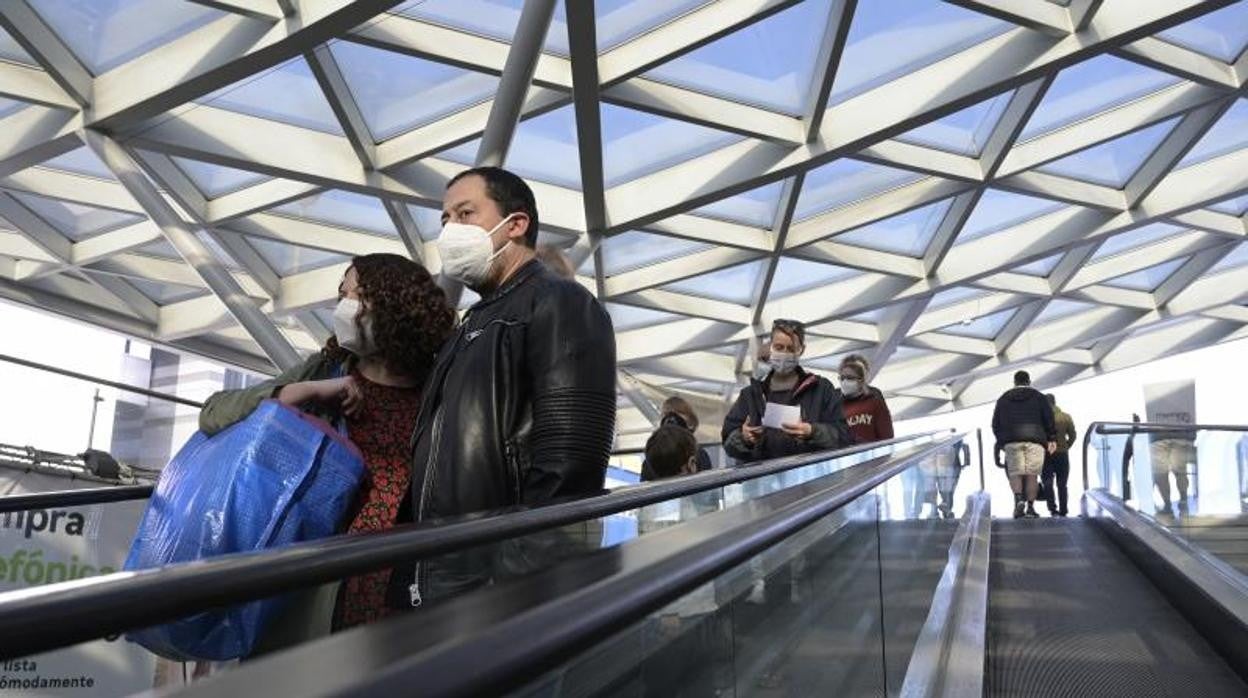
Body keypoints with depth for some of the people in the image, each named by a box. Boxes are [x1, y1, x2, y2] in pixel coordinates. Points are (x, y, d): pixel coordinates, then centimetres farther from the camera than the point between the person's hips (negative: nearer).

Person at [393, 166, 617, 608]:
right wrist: (412, 580, 16)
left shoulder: (559, 304, -5)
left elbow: (569, 467, -18)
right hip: (437, 588, 9)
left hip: (499, 594, -8)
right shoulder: (474, 325, 24)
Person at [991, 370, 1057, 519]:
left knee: (1015, 473, 2)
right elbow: (1049, 419, 4)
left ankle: (1019, 500, -22)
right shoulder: (1038, 397, 11)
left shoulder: (1004, 399, 15)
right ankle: (1030, 507, -2)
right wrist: (1052, 439, 8)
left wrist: (1001, 440, 22)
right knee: (1032, 474, 2)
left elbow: (995, 423, 13)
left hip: (1012, 441, 1)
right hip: (1034, 440, -1)